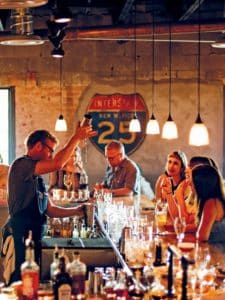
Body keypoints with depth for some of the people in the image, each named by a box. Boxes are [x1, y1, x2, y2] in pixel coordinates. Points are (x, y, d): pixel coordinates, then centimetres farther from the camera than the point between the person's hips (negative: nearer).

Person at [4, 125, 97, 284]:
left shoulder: (38, 178, 18)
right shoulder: (21, 165, -11)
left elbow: (49, 210, 21)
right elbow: (58, 164, -24)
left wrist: (76, 211, 10)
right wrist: (77, 138, -15)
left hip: (33, 239, 9)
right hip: (20, 239, -9)